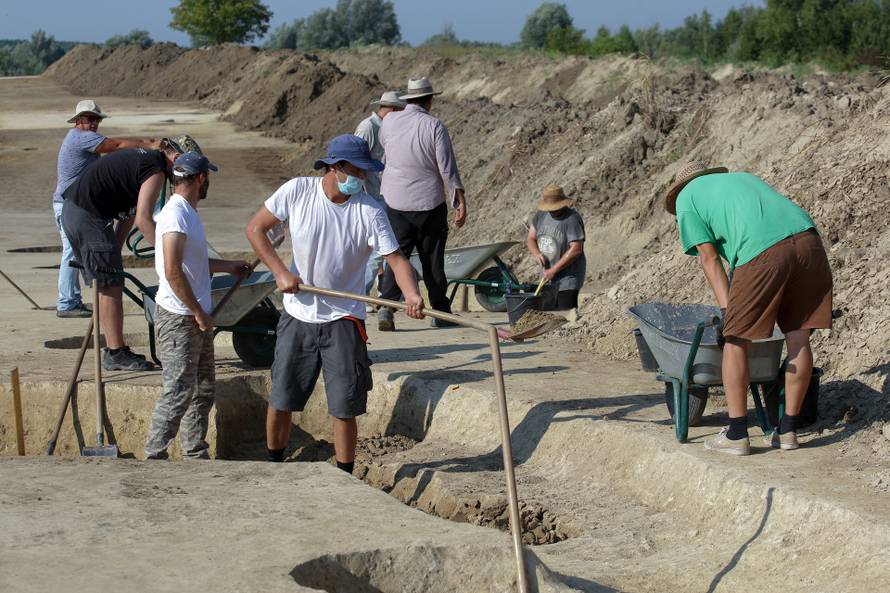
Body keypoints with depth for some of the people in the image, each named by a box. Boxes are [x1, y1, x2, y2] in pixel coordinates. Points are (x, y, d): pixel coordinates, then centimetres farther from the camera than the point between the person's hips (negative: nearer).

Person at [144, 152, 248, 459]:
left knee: (203, 390, 15)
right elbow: (173, 271, -24)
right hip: (178, 319, -10)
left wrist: (229, 266, 36)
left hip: (197, 319, 10)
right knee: (178, 393, -8)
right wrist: (199, 313, -20)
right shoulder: (175, 214, -17)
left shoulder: (188, 212, 15)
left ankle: (196, 456, 24)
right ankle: (154, 458, -2)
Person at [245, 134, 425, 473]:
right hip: (297, 317, 2)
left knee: (344, 408, 0)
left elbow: (396, 258, -17)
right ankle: (273, 467, 30)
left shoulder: (369, 211, -12)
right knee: (280, 402, 10)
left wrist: (411, 293, -37)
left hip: (343, 320, -1)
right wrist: (280, 271, -9)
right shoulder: (297, 191, -8)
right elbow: (255, 228, 1)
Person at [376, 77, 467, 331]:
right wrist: (460, 201, -7)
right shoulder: (434, 126, -10)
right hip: (429, 203, -2)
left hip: (395, 202, 2)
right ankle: (440, 312, 18)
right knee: (433, 259, 10)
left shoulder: (389, 122, 0)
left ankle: (386, 306, -13)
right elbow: (448, 167, -11)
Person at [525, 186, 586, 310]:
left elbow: (576, 249, -22)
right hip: (548, 277, 7)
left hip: (568, 278, -7)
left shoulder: (572, 219, -16)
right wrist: (536, 253, -9)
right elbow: (530, 239, 15)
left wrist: (554, 270, -20)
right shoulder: (541, 215, 7)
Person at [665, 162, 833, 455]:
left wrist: (727, 311, 8)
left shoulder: (686, 198, 22)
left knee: (736, 339, 6)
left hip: (763, 253, -6)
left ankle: (737, 434, 8)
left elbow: (709, 259, 12)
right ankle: (788, 431, 18)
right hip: (808, 239, 6)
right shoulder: (744, 177, 39)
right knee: (798, 336, 11)